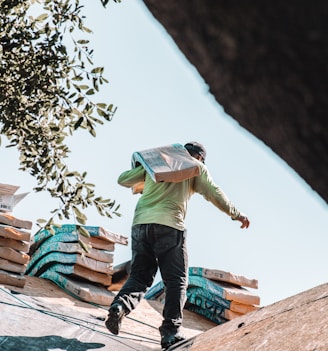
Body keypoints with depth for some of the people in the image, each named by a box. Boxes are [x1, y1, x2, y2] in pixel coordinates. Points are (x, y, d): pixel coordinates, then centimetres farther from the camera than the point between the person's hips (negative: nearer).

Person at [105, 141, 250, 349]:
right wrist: (236, 214, 22)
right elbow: (214, 194, 10)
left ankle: (121, 305, -18)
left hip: (141, 223, 4)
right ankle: (171, 331, -11)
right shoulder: (196, 167, 16)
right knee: (176, 281, 1)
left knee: (140, 276, 9)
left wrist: (139, 183, 45)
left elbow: (123, 180, 24)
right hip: (169, 225, -4)